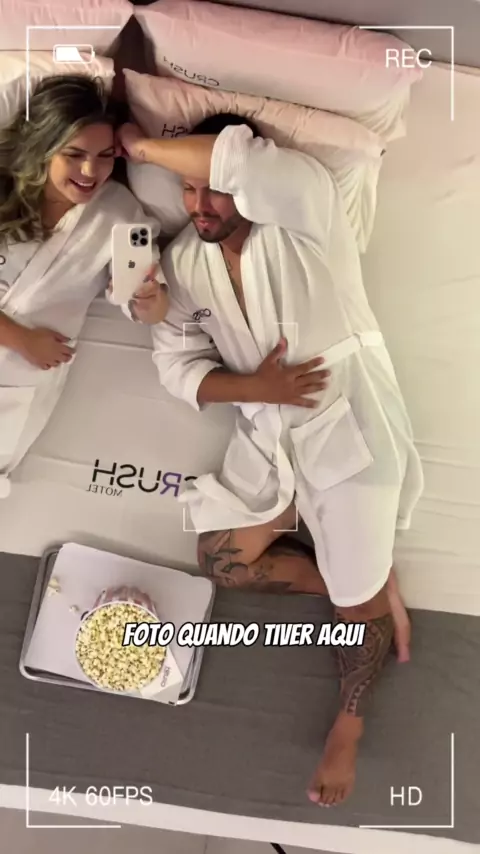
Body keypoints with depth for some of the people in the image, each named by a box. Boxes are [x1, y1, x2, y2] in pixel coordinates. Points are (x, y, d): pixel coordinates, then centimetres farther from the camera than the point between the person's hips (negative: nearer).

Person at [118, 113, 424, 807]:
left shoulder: (305, 218, -16)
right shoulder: (183, 260, 1)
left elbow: (251, 164, -37)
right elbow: (178, 365, -3)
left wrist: (143, 144, -22)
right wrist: (255, 388, -21)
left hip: (349, 424, -6)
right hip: (268, 434, 6)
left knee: (358, 597, 1)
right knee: (222, 562, 4)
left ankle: (348, 726, 29)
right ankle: (372, 581, 17)